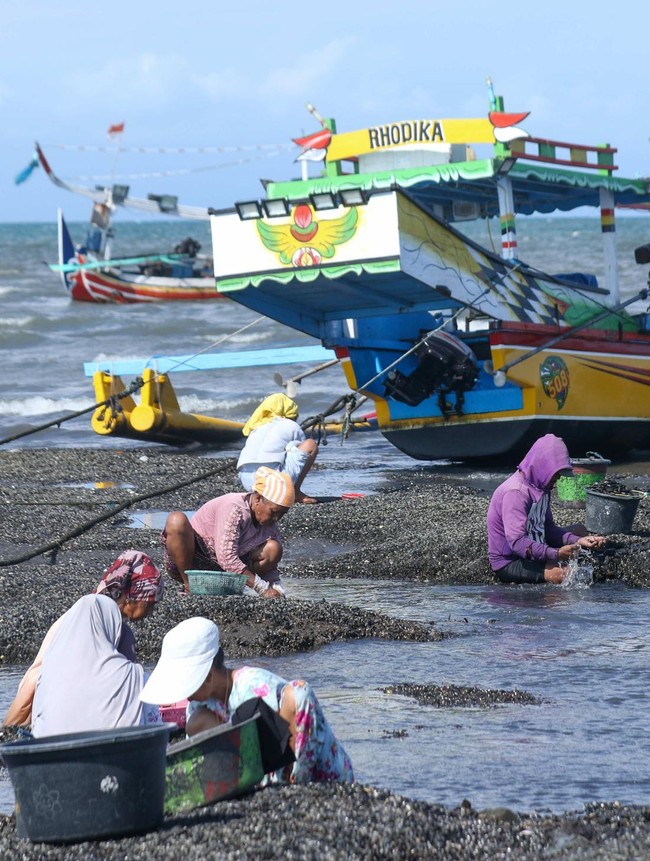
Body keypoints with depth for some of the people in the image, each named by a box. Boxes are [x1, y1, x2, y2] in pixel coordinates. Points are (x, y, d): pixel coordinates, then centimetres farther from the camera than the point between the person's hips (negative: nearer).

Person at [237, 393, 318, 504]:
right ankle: (296, 491, 7)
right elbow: (304, 453, 26)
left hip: (246, 483, 6)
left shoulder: (256, 427, 30)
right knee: (311, 445, 9)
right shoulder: (291, 426, 18)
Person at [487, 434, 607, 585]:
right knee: (566, 574, -31)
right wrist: (556, 554, -39)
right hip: (508, 564, -10)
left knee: (579, 530, 16)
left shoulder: (538, 487, 6)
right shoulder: (515, 492, -25)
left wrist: (577, 541, -9)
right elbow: (516, 542, -33)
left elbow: (549, 528, 7)